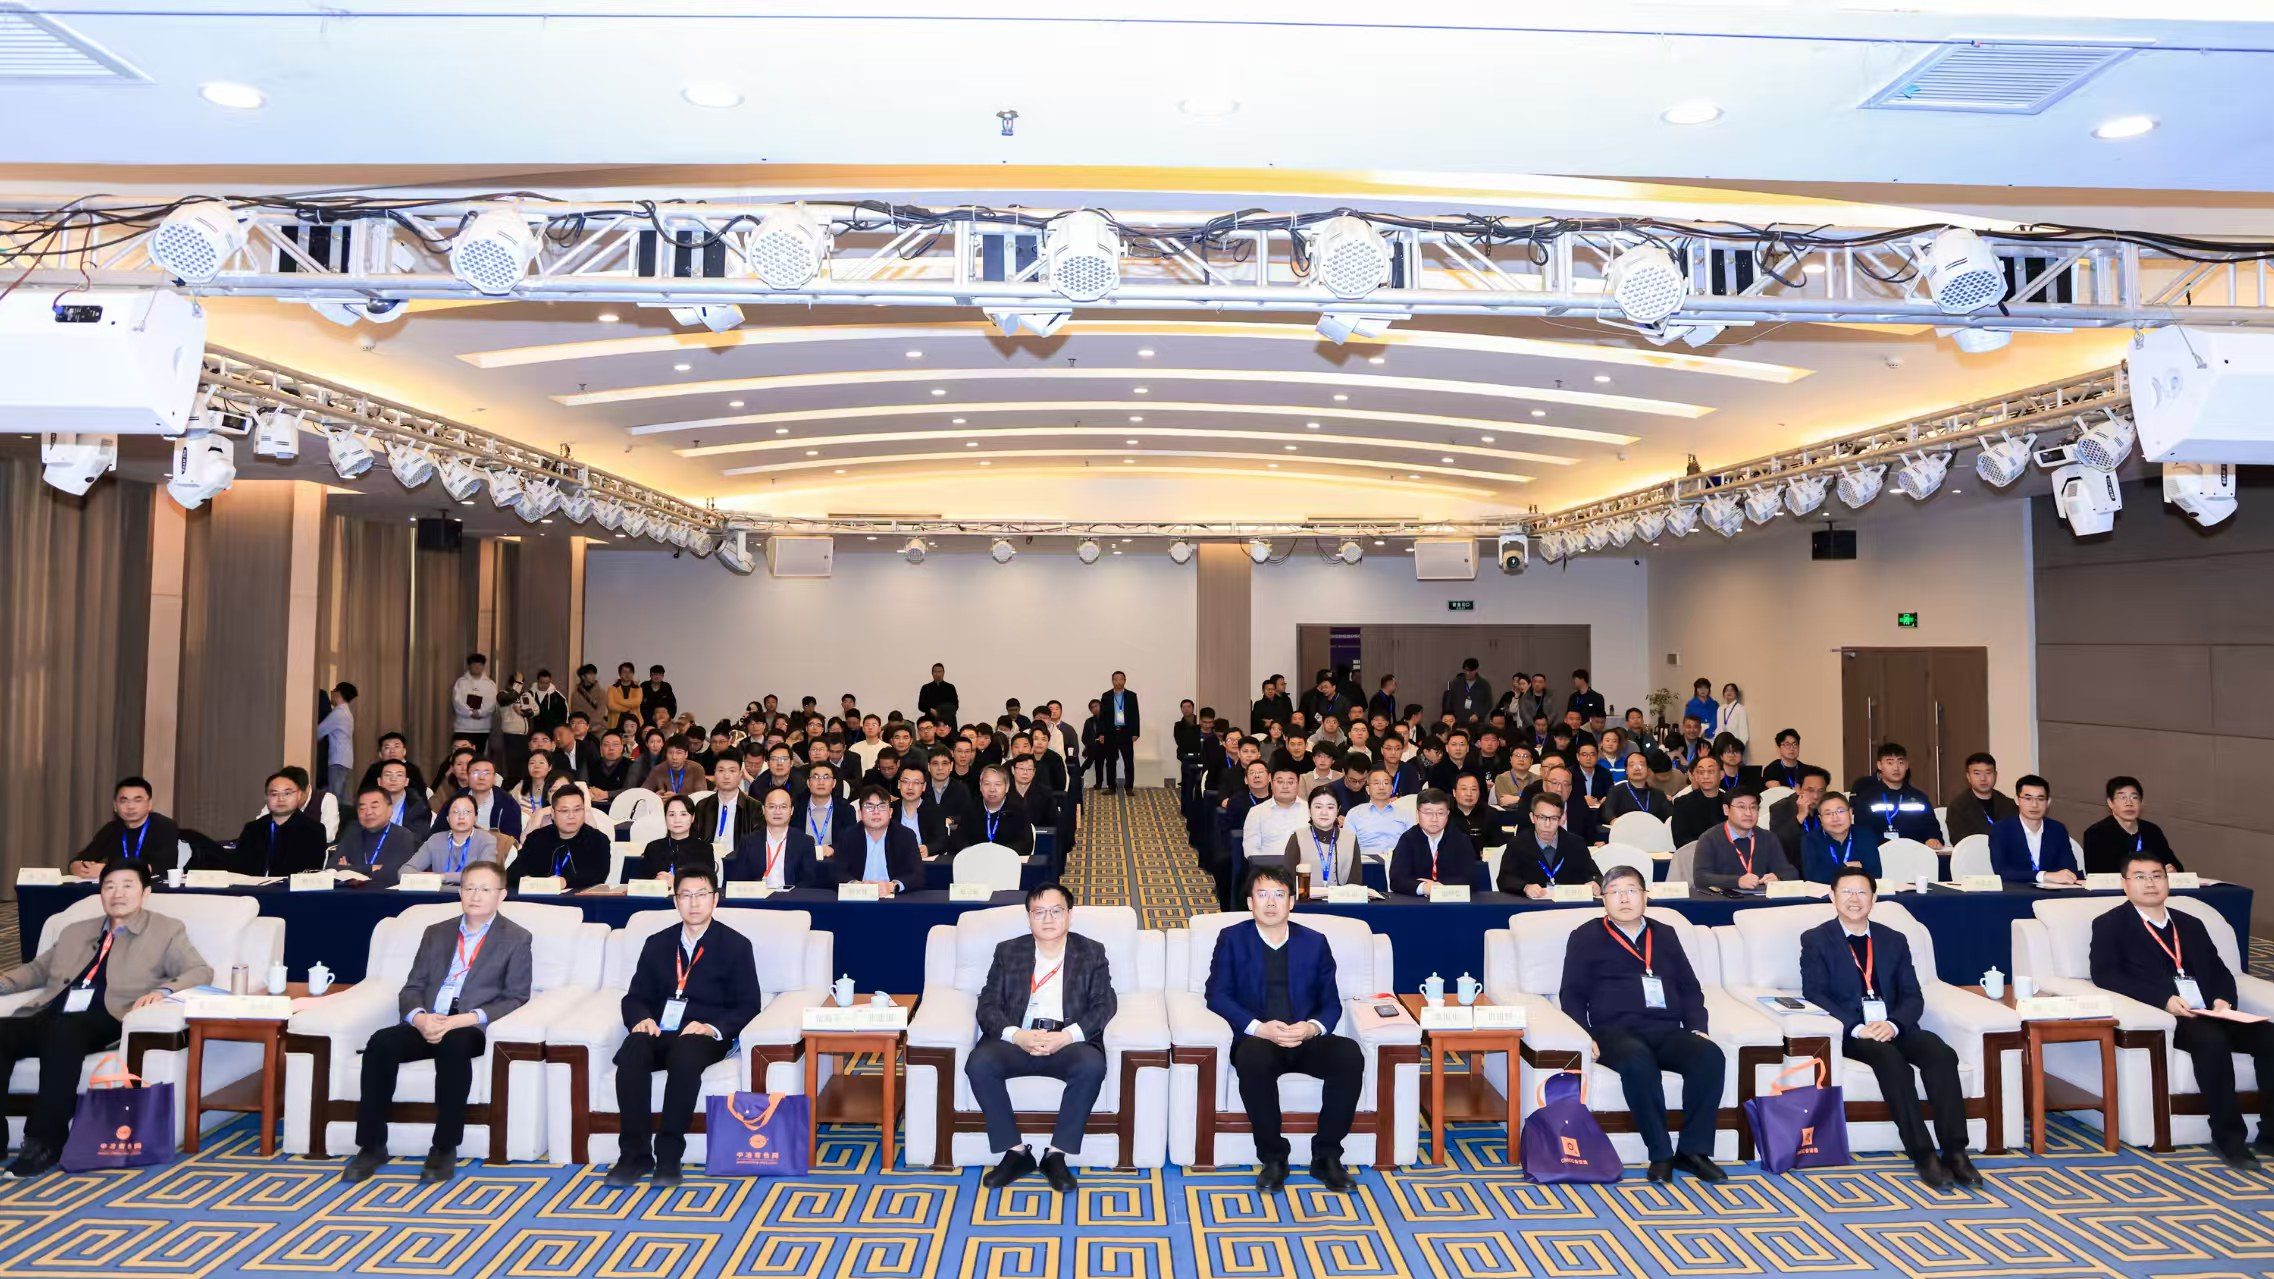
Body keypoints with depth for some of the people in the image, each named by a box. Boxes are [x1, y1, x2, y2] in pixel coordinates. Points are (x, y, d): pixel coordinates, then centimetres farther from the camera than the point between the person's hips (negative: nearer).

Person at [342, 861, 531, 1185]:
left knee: (452, 1044, -37)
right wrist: (419, 1017, -11)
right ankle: (372, 1146, -14)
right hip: (427, 1024, 4)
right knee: (380, 1043, -26)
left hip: (472, 1028, -4)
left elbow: (516, 999, -3)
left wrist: (462, 1020, -17)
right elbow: (411, 988, 13)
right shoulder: (436, 933, 19)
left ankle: (445, 1149, -25)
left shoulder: (516, 938, 5)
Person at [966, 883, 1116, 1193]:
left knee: (1092, 1066, -34)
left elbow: (1104, 1005, 0)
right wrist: (1016, 1035, -17)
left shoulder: (1091, 953, 10)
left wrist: (1068, 1035, -18)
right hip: (1016, 1039, 1)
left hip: (1070, 1041, -1)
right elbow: (988, 1005, 4)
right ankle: (1016, 1152, -14)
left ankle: (1056, 1154, -18)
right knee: (979, 1063, -29)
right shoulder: (1008, 951, 12)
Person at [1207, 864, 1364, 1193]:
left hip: (1306, 1040, 2)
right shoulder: (1232, 939, 5)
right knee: (1253, 1058, -37)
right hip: (1257, 1040, -2)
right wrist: (1258, 1027, -18)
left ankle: (1326, 1156, -10)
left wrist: (1312, 1027, -15)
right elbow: (1217, 995, -2)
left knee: (1350, 1055, -28)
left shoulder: (1315, 942, 11)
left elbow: (1331, 1002, 9)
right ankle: (1272, 1157, -16)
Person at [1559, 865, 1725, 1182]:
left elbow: (1689, 987, 22)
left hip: (1667, 1031, 4)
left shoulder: (1665, 935, 24)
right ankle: (1660, 1153, -25)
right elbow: (1572, 995, 7)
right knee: (1638, 1062, -37)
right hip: (1616, 1031, -3)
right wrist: (1585, 1037, -9)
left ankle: (1694, 1150, -18)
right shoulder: (1586, 937, 13)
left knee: (1710, 1056, -28)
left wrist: (1697, 1028, 3)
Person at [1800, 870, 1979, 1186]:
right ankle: (1923, 1155, -30)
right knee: (1891, 1059, -33)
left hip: (1893, 1028, 4)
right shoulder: (1816, 940, 6)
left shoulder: (1894, 940, 18)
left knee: (1942, 1054, -26)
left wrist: (1893, 1024, -13)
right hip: (1847, 1031, -4)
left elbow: (1913, 996, 9)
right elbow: (1814, 995, -5)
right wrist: (1857, 1028, -20)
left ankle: (1954, 1152, -25)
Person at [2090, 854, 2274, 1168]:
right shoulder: (2110, 924, 6)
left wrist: (2223, 999, -4)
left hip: (2208, 1014, 6)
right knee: (2212, 1040, -34)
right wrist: (2163, 999, -19)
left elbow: (2220, 971, 19)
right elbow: (2104, 974, -7)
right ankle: (2228, 1136, -22)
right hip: (2163, 1017, -5)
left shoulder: (2190, 924, 25)